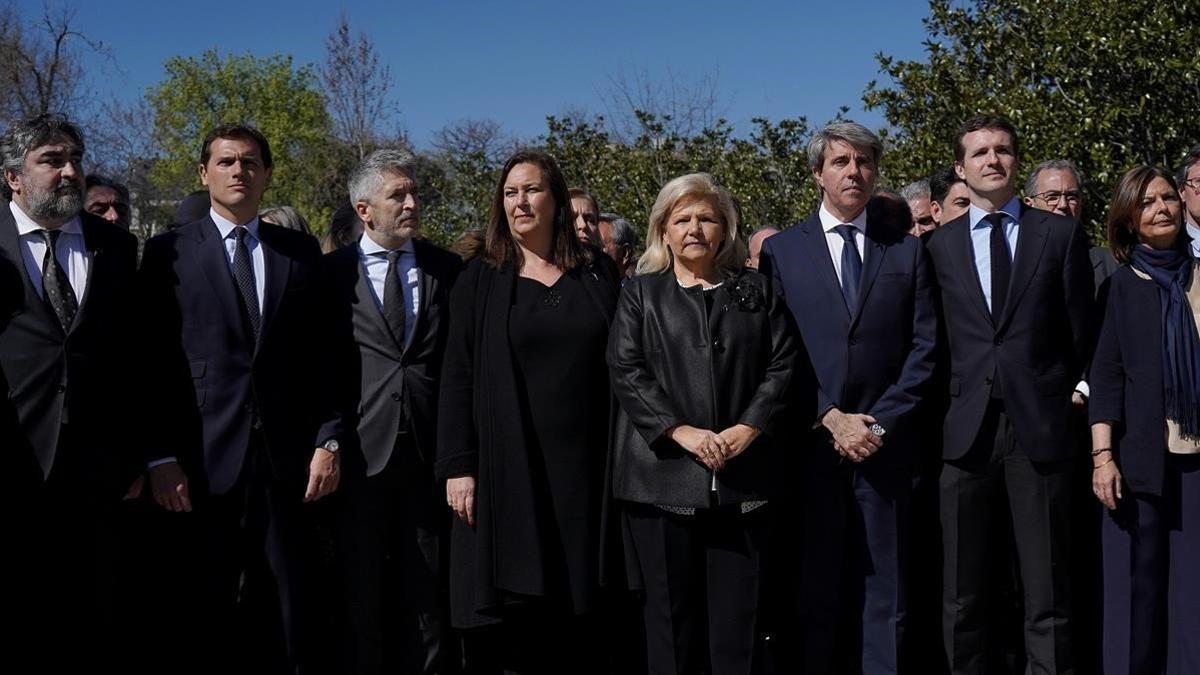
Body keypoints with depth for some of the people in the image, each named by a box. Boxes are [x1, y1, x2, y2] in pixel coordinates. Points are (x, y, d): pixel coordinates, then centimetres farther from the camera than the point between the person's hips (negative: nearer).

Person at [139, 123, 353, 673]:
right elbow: (154, 363, 0)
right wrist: (161, 456, -7)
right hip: (203, 463, -1)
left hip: (289, 461, 2)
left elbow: (327, 355, 8)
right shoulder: (168, 253, 5)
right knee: (210, 625, 6)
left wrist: (330, 440, 0)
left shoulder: (301, 253, 11)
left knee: (293, 618, 5)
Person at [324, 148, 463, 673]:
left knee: (427, 587, 7)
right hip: (361, 451, -1)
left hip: (429, 450, 1)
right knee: (363, 591, 8)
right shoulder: (333, 272, 3)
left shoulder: (446, 270, 8)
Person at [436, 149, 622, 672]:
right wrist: (458, 467, -9)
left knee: (575, 619, 5)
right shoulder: (479, 280, 4)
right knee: (508, 617, 0)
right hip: (505, 467, -1)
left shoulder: (598, 272, 9)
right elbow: (457, 377, -1)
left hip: (582, 466, 2)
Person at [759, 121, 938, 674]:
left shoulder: (907, 249, 10)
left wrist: (879, 423, -7)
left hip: (885, 441, 1)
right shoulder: (781, 250, 7)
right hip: (810, 442, -1)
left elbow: (924, 347, 4)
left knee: (885, 589, 4)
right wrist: (830, 418, -9)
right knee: (814, 588, 4)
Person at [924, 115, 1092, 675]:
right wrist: (954, 405, 3)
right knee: (963, 598, 6)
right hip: (967, 432, 1)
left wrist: (1059, 399, 7)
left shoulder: (1059, 234, 7)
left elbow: (1080, 334, 9)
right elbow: (935, 342, 11)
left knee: (1048, 594, 3)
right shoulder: (941, 244, 10)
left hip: (1041, 428, -1)